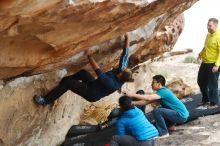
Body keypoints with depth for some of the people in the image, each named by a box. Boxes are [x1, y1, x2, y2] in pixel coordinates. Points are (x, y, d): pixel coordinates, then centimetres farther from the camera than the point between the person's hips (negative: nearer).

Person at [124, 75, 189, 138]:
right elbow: (147, 101, 10)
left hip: (181, 116, -10)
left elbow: (148, 98, -30)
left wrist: (132, 94, -26)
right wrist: (132, 103, 5)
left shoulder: (163, 92, -17)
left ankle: (164, 133, -10)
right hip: (181, 114, 10)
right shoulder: (162, 91, 11)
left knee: (156, 111, -19)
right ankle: (170, 126, 27)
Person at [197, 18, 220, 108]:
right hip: (204, 63, 9)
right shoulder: (208, 35, 9)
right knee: (201, 81, 17)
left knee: (212, 84, 1)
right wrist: (201, 53, 9)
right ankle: (205, 99, 33)